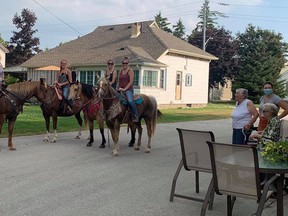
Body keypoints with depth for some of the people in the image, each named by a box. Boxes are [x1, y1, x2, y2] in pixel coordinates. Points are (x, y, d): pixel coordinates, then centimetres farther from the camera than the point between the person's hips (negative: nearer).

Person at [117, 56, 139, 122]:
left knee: (130, 101, -30)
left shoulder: (130, 71, -2)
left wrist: (125, 89, -17)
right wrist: (117, 89, 8)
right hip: (120, 90, 7)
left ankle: (135, 116, -23)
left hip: (128, 89, -7)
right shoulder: (120, 71, 17)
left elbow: (131, 82, -10)